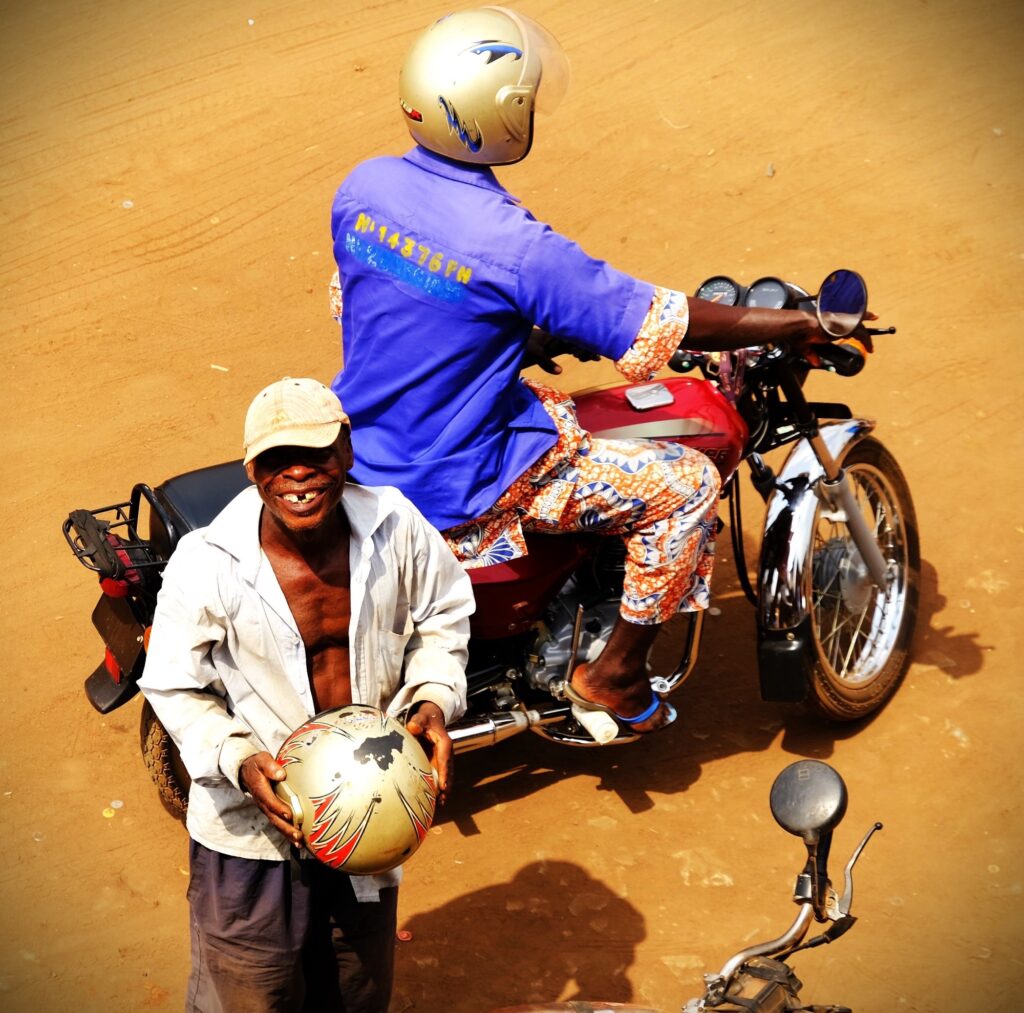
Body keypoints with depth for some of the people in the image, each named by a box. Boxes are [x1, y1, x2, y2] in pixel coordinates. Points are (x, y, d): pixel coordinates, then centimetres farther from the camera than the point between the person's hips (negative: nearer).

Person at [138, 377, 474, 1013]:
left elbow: (442, 615, 4)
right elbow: (174, 687, -10)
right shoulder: (207, 565, -23)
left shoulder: (395, 526, -16)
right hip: (255, 823, -3)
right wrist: (239, 762, -26)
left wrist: (435, 699, -13)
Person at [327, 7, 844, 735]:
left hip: (364, 453, 8)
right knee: (686, 484, 0)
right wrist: (792, 327, -7)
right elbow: (660, 324, -21)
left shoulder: (363, 187, -5)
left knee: (541, 397, 36)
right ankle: (615, 677, 14)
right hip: (452, 495, -8)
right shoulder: (514, 245, -27)